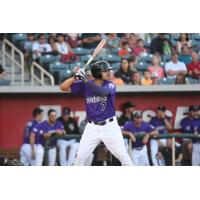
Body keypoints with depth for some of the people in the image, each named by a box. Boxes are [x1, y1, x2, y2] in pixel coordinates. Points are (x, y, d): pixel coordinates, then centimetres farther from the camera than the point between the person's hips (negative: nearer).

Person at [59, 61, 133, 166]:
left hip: (110, 126, -1)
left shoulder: (110, 85, -8)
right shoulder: (85, 85, -3)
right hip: (92, 127, 1)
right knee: (80, 156, -4)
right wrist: (75, 77, -22)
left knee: (123, 156, -2)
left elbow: (102, 92, -32)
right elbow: (63, 87, -6)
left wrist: (85, 80, -36)